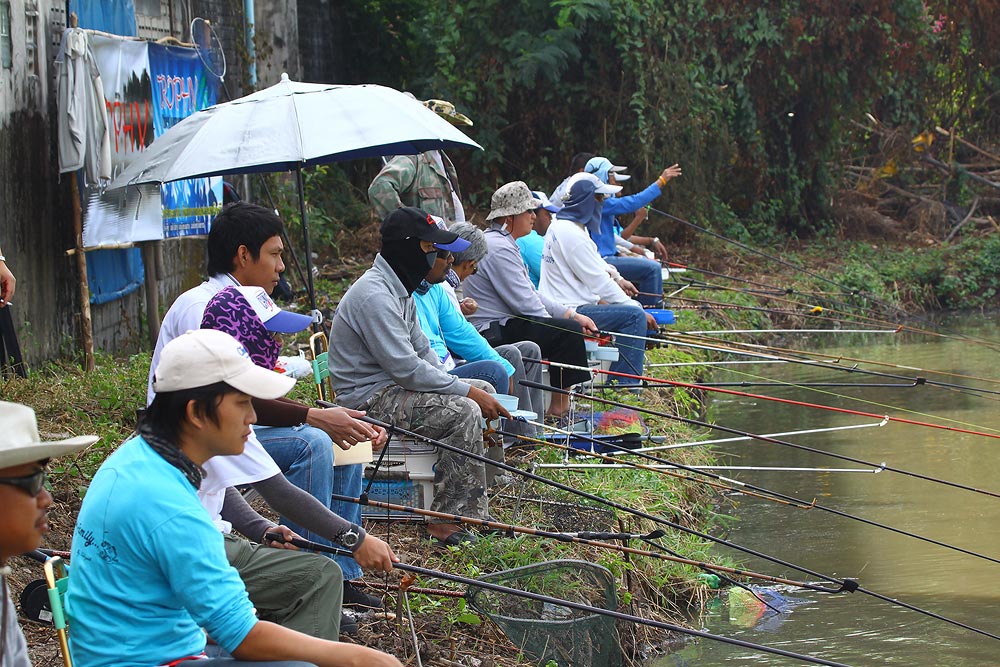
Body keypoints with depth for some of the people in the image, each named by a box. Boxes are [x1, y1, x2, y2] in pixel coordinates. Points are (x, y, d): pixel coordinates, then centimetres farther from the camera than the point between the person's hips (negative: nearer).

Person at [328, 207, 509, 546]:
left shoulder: (398, 288, 11)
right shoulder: (375, 295, -23)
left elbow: (421, 349, 16)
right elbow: (408, 369, -26)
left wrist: (472, 389, 4)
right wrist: (466, 391, -19)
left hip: (392, 385, 11)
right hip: (369, 399, -11)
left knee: (484, 391, 11)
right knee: (464, 410, -25)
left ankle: (471, 510, 11)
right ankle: (448, 520, -20)